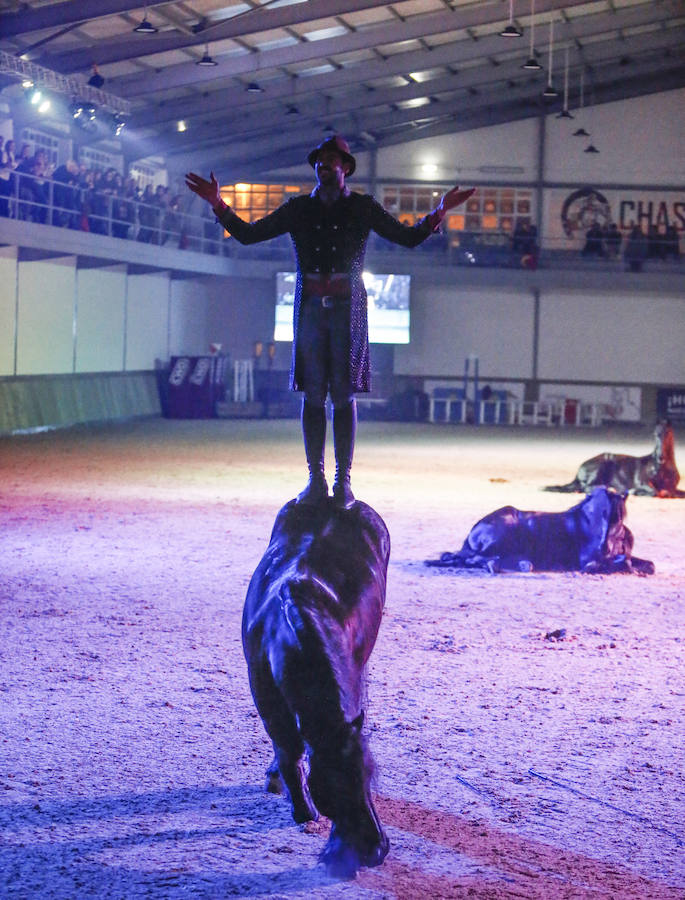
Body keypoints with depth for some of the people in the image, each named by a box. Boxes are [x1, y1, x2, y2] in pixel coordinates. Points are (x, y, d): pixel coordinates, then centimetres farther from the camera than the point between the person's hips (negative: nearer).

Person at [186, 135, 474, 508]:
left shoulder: (362, 208, 8)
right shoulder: (298, 208, 11)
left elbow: (408, 237, 6)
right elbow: (248, 234, 12)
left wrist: (439, 211, -9)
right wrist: (217, 204, 0)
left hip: (347, 308, -2)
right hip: (310, 307, 2)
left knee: (344, 396, -3)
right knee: (312, 395, 0)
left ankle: (343, 481, 1)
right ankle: (316, 481, 5)